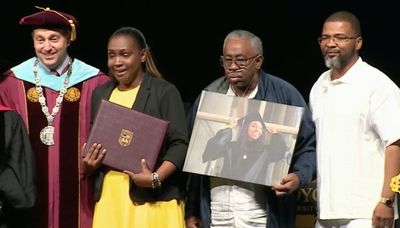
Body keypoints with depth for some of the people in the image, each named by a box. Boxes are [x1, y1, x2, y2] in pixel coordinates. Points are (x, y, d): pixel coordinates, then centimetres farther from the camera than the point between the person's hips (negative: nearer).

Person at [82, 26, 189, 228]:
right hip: (109, 196, 5)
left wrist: (156, 178, -20)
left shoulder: (164, 92, -2)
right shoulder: (100, 94, 14)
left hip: (153, 198, -4)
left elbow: (179, 144, -7)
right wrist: (88, 166, 0)